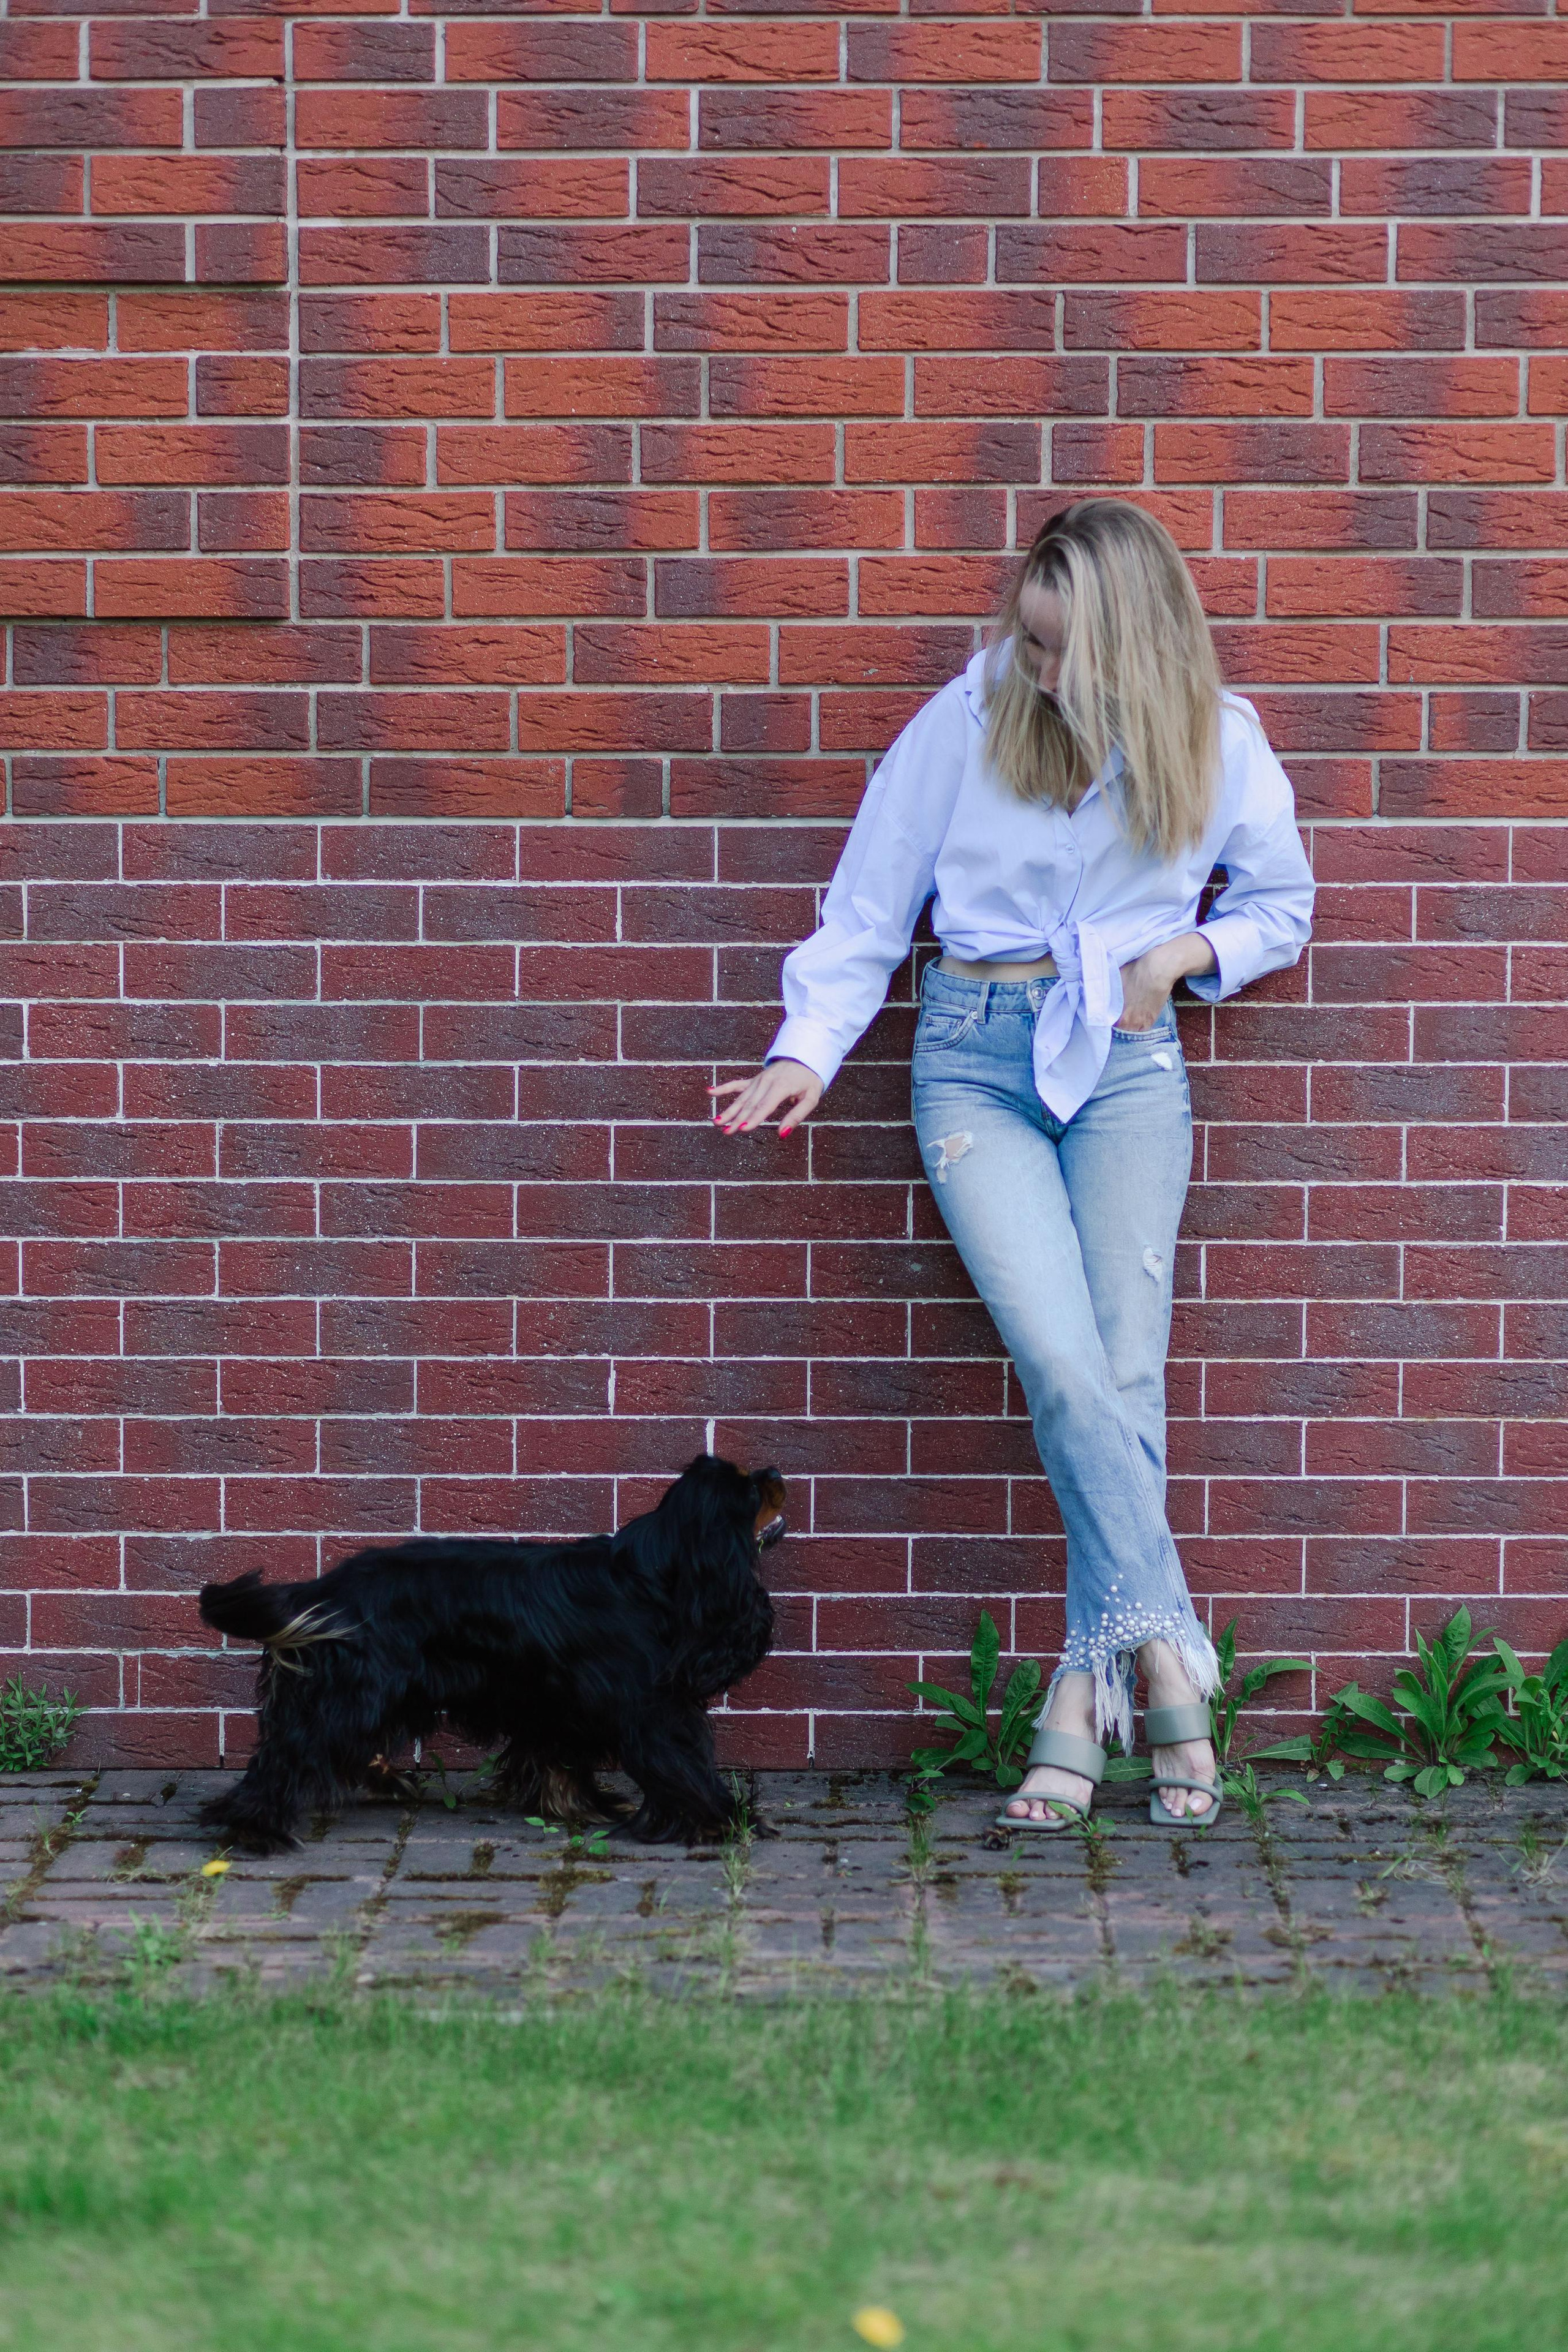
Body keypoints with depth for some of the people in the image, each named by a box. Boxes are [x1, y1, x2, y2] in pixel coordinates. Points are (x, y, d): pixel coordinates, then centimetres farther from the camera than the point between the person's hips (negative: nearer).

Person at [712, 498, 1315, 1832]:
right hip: (977, 1057, -1)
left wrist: (1184, 950, -3)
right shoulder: (970, 718, -4)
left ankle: (1085, 1707, 0)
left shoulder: (1218, 744, 0)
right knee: (1064, 1367, -18)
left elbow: (1281, 908, 16)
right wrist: (810, 1048, -6)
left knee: (1124, 1379, -8)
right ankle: (1171, 1668, -10)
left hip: (1128, 1063, 1)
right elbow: (870, 906, 4)